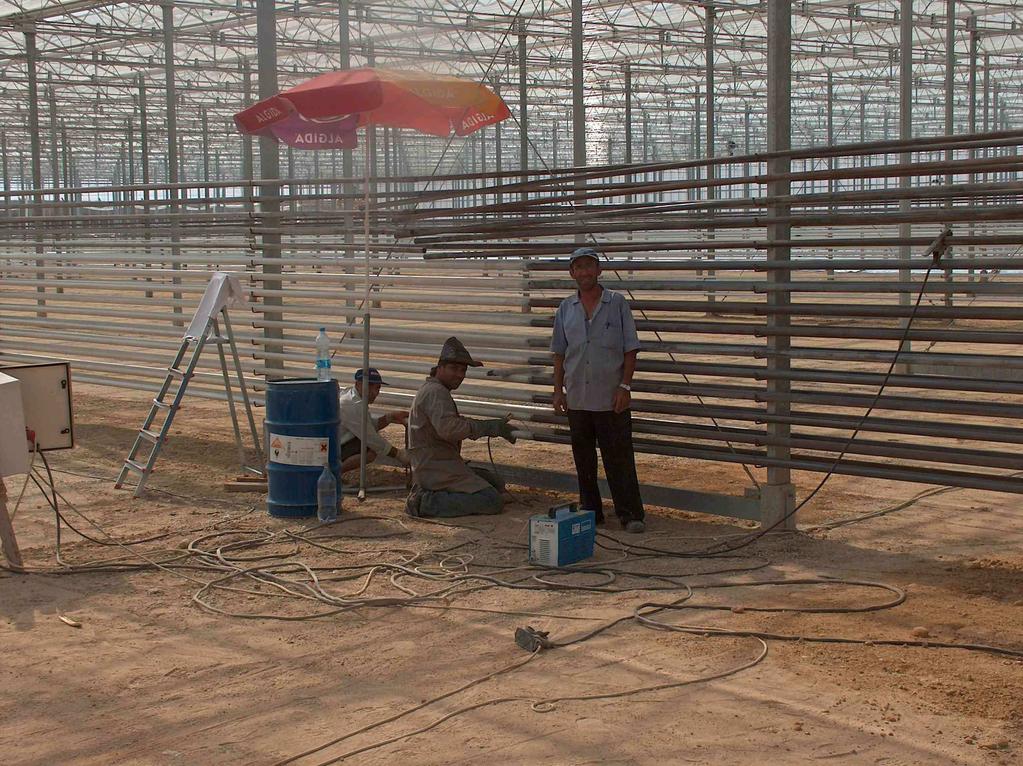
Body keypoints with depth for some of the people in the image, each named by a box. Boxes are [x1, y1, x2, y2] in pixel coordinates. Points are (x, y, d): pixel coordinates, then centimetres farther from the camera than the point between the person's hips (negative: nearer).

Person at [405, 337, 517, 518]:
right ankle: (429, 501, -15)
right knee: (494, 501, -15)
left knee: (497, 483, 17)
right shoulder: (436, 391, -14)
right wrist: (490, 427, -27)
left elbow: (457, 423, 18)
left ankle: (429, 492, 8)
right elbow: (448, 428, -30)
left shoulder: (431, 390, 21)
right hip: (438, 470, -11)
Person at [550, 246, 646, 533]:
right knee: (583, 458, 10)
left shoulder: (617, 303, 0)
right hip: (577, 399, 4)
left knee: (619, 458, -3)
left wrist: (624, 386, -10)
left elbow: (630, 349, -2)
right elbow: (559, 353, 13)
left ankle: (630, 514, 2)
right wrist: (558, 390, 8)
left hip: (611, 399, -4)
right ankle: (590, 511, 20)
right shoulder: (565, 308, 9)